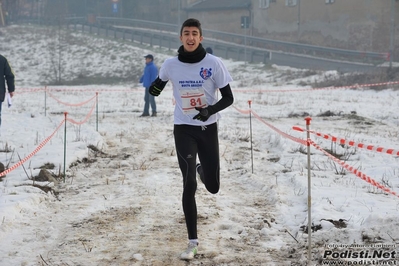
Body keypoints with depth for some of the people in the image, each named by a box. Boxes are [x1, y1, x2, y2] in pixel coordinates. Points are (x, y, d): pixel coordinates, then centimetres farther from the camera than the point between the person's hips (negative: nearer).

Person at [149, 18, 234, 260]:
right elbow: (161, 81, 21)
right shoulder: (171, 64, -4)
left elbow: (228, 98, -7)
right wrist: (157, 85, 2)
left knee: (213, 187, 6)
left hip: (208, 129, 0)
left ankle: (202, 170, 45)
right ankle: (193, 242, -4)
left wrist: (210, 110, -22)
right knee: (189, 185, -11)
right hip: (183, 129, 0)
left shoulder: (214, 63, -10)